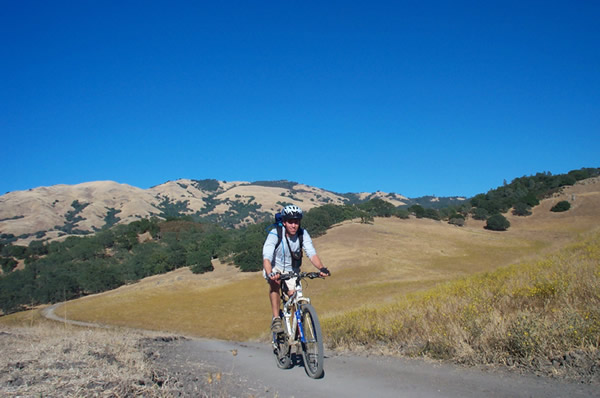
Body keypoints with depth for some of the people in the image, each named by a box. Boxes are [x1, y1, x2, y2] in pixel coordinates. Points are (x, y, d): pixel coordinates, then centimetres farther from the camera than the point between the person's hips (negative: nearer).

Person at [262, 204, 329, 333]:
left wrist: (321, 268, -47)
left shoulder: (303, 234, -18)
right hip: (274, 268, -3)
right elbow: (266, 258, -37)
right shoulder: (274, 234, -27)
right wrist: (270, 274, -56)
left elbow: (312, 254, -27)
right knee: (275, 282, -35)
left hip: (292, 271, 3)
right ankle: (276, 319, -27)